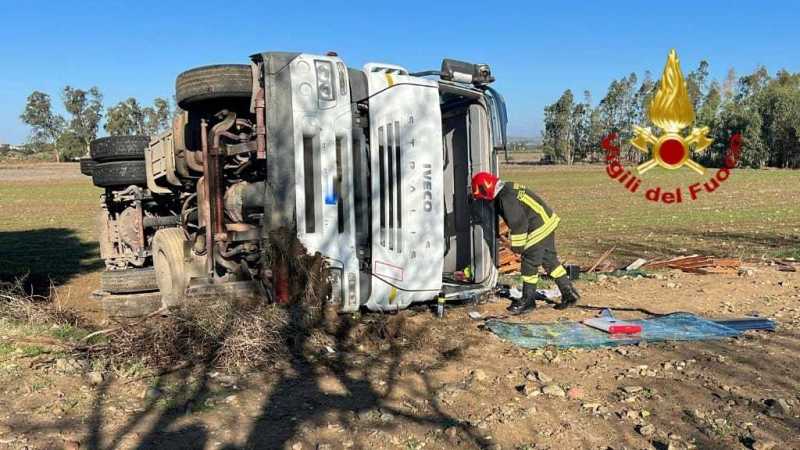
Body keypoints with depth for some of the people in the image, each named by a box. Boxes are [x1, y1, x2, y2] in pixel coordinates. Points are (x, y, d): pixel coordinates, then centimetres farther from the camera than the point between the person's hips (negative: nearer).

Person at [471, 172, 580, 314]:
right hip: (547, 222, 10)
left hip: (539, 228, -10)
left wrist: (517, 245, -10)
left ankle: (528, 300, 10)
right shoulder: (508, 188, 10)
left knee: (529, 264, 0)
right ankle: (569, 293, 22)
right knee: (550, 260, 16)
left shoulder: (506, 198, -20)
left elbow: (517, 222, -18)